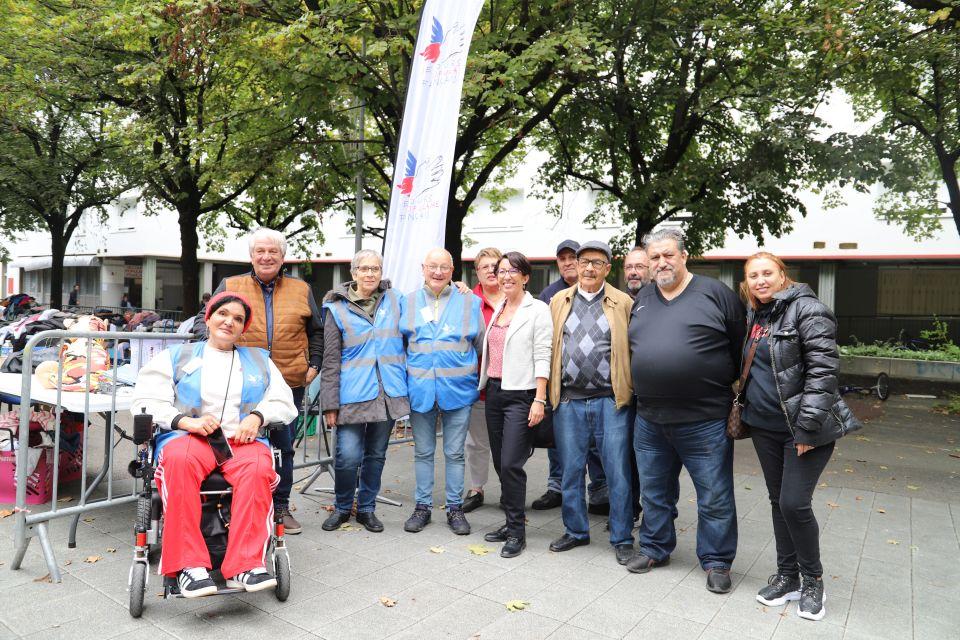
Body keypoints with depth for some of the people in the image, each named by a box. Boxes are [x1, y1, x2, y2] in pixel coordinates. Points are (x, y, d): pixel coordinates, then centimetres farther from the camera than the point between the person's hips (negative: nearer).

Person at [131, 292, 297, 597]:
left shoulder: (259, 360, 24)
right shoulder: (177, 356, 19)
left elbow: (284, 403, 15)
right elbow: (145, 400, 6)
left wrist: (257, 416, -7)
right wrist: (187, 421, -12)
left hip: (242, 440, 1)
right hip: (188, 436, -1)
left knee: (259, 466, -35)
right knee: (180, 460, -38)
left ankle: (244, 565, -35)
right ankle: (189, 565, -33)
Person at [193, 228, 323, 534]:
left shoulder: (301, 290, 10)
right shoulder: (230, 287, 5)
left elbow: (316, 332, 17)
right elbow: (204, 323, 7)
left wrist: (314, 365, 8)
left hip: (289, 383, 1)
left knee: (283, 448, 10)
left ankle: (280, 507, 24)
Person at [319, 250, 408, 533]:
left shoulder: (394, 300, 7)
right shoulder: (338, 309, 0)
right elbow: (331, 360, -1)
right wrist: (330, 403, -4)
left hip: (388, 393, 3)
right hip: (353, 393, -3)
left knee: (376, 455, 11)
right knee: (348, 455, -7)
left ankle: (366, 508, 28)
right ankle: (342, 507, 17)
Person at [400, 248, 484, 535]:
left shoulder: (469, 302, 2)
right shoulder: (408, 302, 6)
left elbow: (482, 345, 8)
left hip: (458, 389, -1)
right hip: (420, 390, 2)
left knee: (454, 453, 8)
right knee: (423, 452, 12)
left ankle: (455, 508, 21)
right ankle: (423, 506, 25)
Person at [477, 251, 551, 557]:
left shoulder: (537, 310, -6)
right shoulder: (497, 309, 13)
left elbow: (542, 358, -10)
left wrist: (539, 400, -16)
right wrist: (484, 386, 11)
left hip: (521, 394, -7)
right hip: (494, 391, 7)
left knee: (510, 463, -9)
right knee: (500, 463, 11)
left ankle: (517, 531, 5)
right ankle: (511, 522, 25)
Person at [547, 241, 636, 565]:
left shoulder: (623, 303, 3)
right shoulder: (558, 301, 10)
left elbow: (633, 349, 3)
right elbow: (550, 347, 12)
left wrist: (632, 390, -3)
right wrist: (550, 392, 7)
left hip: (610, 400, -2)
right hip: (568, 401, 3)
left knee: (618, 472, 3)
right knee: (570, 470, 12)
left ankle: (622, 538, 18)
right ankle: (576, 531, 29)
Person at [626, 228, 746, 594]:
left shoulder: (715, 293, -4)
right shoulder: (642, 299, 10)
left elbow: (740, 348, -1)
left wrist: (735, 392, -1)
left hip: (705, 420, -4)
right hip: (649, 420, 5)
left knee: (715, 498, 8)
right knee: (654, 492, 18)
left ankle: (716, 561, 25)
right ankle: (654, 548, 36)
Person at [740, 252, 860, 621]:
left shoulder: (807, 310, -12)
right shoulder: (755, 316, 11)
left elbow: (823, 370, -18)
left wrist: (808, 427, -21)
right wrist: (743, 412, 15)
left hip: (804, 428, -7)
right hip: (764, 426, 7)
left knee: (795, 503, -7)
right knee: (778, 501, 12)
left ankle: (813, 581, 15)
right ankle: (787, 576, 26)